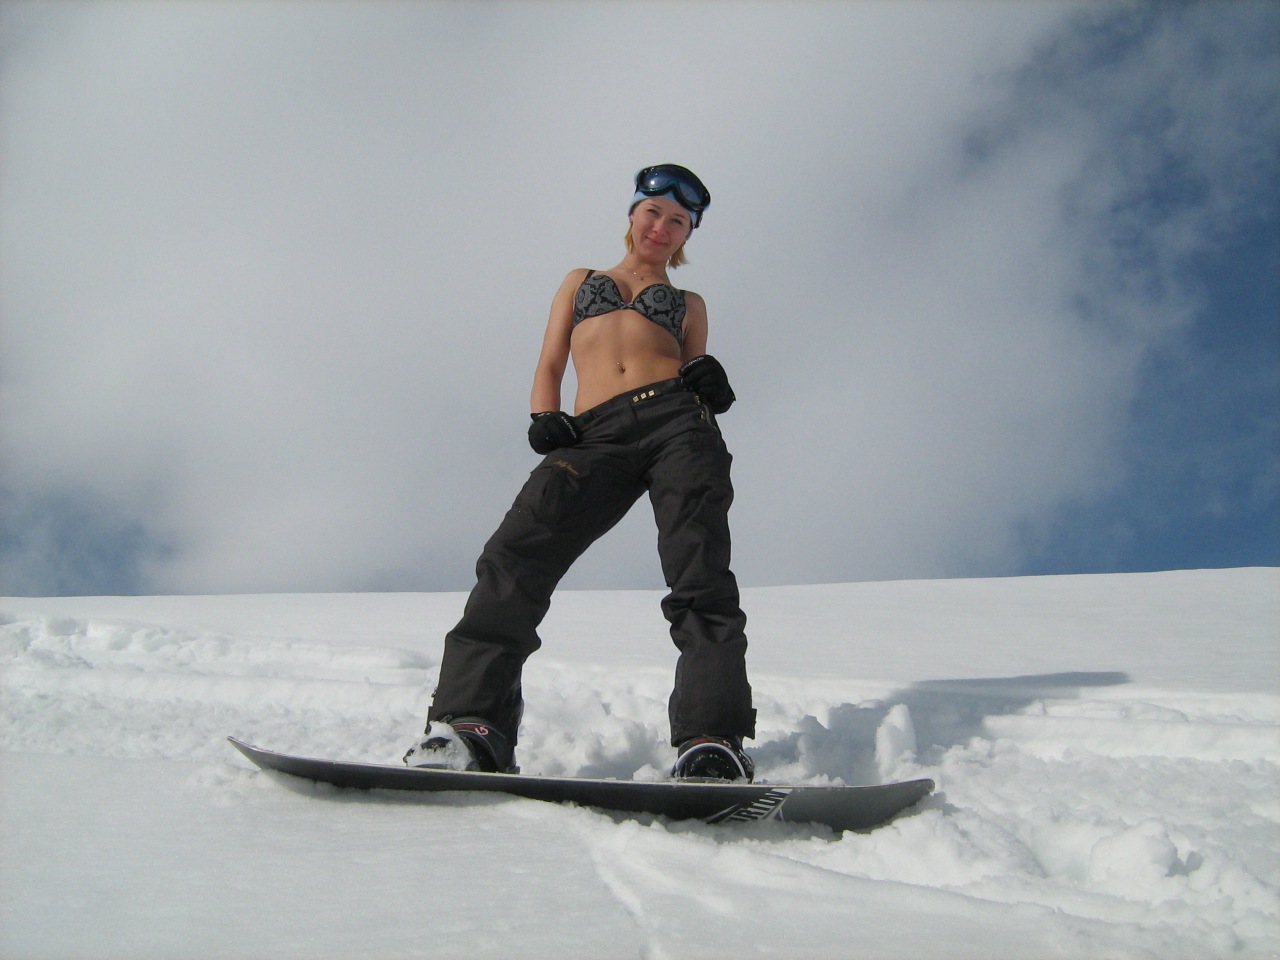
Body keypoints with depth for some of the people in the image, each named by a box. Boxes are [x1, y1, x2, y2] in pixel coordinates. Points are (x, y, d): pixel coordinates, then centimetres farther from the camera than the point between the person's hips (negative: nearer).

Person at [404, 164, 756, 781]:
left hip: (676, 423, 0)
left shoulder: (688, 304, 29)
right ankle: (472, 722, -26)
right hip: (595, 435, 0)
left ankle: (711, 742, -28)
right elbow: (548, 368, 22)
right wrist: (545, 420, 2)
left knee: (699, 575, -21)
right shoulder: (581, 282, 31)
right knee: (515, 556, -22)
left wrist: (709, 384, -3)